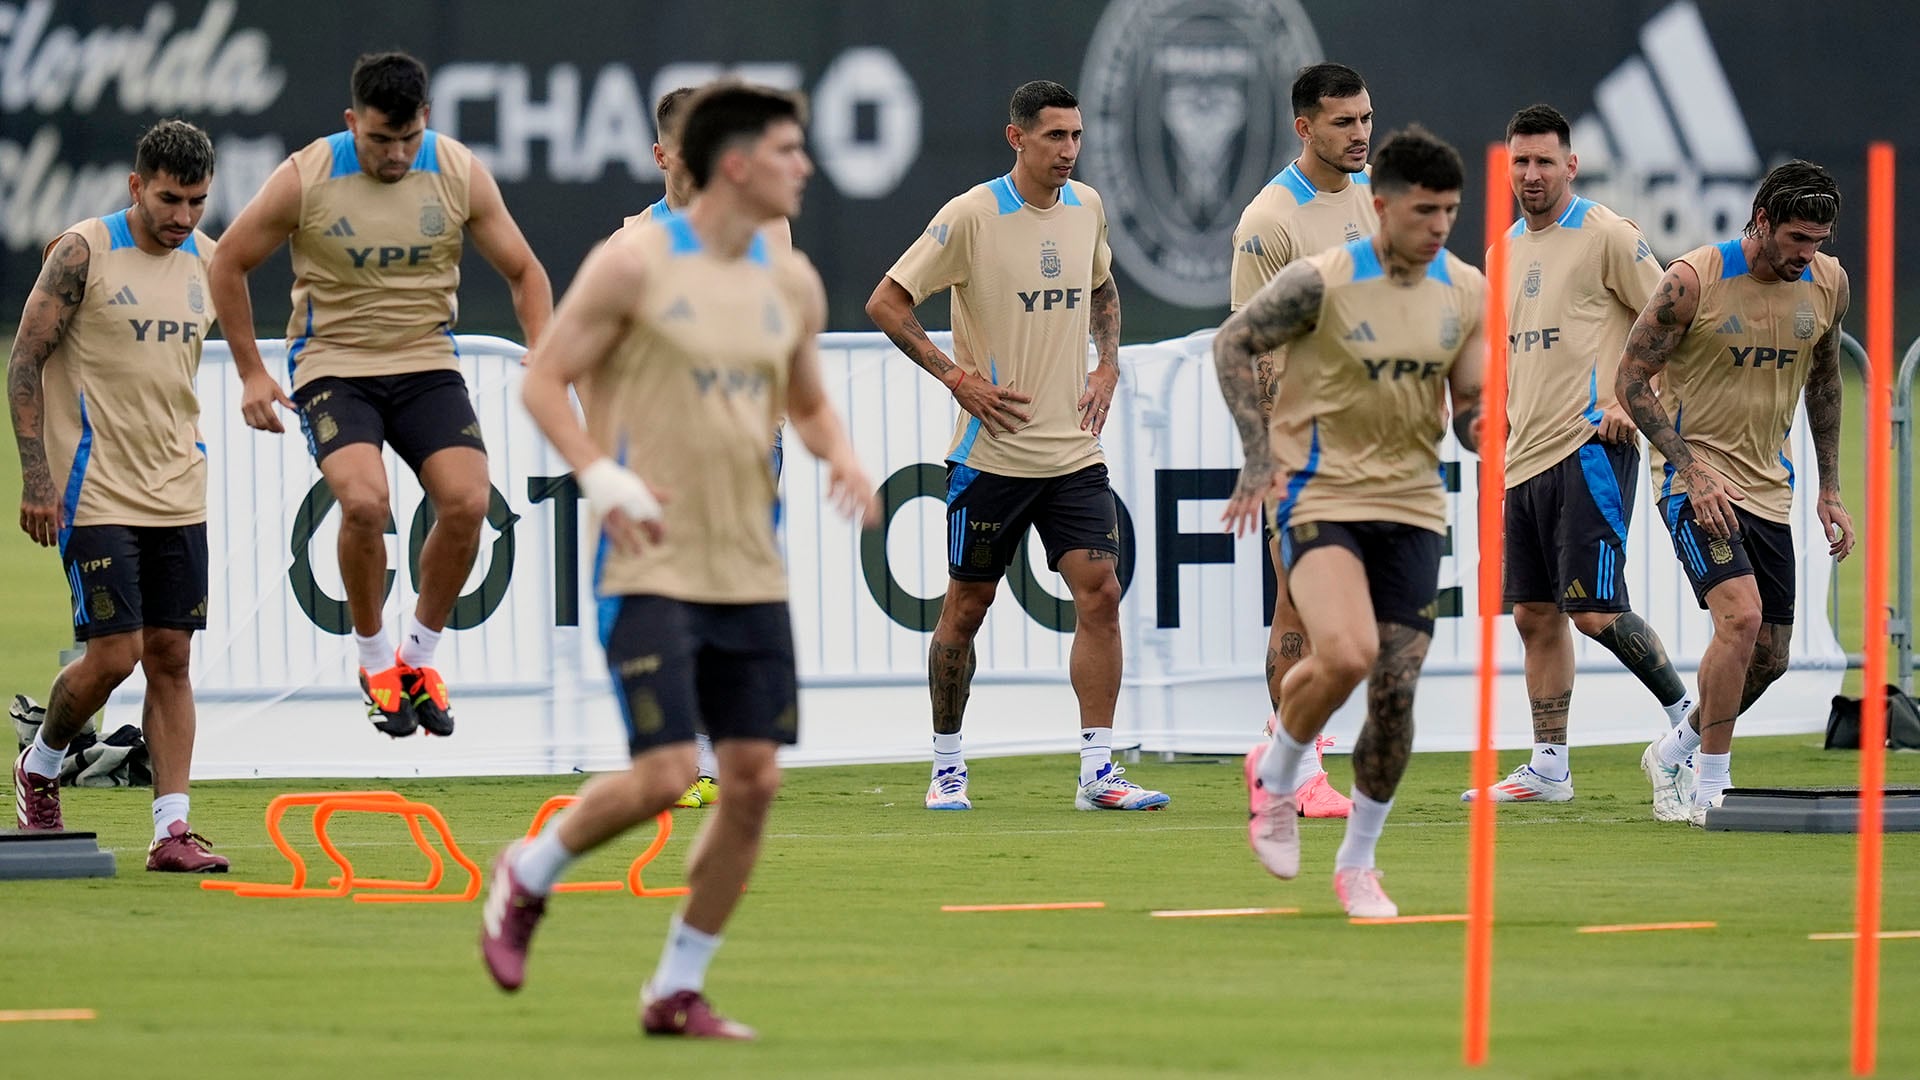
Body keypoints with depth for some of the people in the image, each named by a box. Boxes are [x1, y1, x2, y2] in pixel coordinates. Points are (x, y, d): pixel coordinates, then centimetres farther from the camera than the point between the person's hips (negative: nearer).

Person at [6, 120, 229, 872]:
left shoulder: (207, 261, 8)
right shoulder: (82, 253, -10)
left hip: (178, 493, 6)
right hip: (96, 492, -5)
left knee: (170, 656, 2)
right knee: (113, 654, -8)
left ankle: (172, 830, 1)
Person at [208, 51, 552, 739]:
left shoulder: (460, 174, -6)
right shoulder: (306, 179, -12)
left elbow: (524, 272, 5)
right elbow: (229, 263, 1)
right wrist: (251, 373, -1)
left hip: (427, 365, 3)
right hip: (333, 366, -3)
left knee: (467, 503, -17)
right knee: (364, 502, -27)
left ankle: (418, 656, 6)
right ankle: (374, 662, -4)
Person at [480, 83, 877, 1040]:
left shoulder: (792, 285, 10)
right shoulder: (633, 266, -8)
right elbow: (542, 379, -4)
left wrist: (839, 457, 3)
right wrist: (601, 476, -19)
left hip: (750, 573, 6)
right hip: (650, 566, -6)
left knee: (753, 781, -1)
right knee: (663, 774, -14)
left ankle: (677, 991, 12)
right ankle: (528, 876, 14)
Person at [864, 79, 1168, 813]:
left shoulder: (1087, 209, 6)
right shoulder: (971, 216, -11)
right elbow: (885, 304, -8)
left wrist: (1107, 366, 11)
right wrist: (955, 376, -14)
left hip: (1073, 448, 4)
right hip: (992, 450, -4)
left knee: (1100, 592, -8)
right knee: (967, 606, 3)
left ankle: (1097, 771, -6)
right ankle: (946, 766, 17)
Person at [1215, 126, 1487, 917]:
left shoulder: (1467, 292, 3)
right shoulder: (1321, 281, -12)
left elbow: (1469, 409, 8)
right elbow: (1232, 343, -1)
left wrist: (1485, 423, -17)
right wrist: (1259, 454, -9)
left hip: (1411, 506, 5)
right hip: (1320, 495, -4)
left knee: (1395, 692, -1)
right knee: (1345, 653, -26)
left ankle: (1358, 864, 17)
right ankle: (1275, 774, 5)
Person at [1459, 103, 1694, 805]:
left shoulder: (1606, 236, -6)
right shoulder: (1505, 249, 16)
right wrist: (1496, 409, 12)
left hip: (1590, 449, -8)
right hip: (1526, 456, 8)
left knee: (1595, 611, -12)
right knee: (1535, 615, 7)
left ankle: (1685, 713, 7)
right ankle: (1548, 768, 12)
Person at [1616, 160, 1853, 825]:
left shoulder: (1828, 283, 1)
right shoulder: (1693, 280, -16)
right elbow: (1632, 379, -11)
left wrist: (1829, 489, 13)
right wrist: (1693, 468, -21)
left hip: (1769, 488, 6)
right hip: (1694, 477, -6)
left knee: (1769, 658, 7)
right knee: (1741, 616, -25)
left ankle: (1675, 752, 31)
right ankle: (1711, 784, -13)